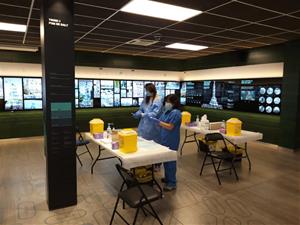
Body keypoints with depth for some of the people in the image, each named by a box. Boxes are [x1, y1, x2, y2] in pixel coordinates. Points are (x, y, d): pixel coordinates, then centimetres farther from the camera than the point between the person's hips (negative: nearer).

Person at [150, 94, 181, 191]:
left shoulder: (175, 113, -18)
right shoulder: (166, 111, 10)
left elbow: (170, 127, -23)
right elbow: (162, 124, 12)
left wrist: (157, 121, -23)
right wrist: (154, 120, -3)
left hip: (171, 142, -9)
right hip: (165, 140, 9)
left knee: (170, 161, -1)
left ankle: (172, 183, 10)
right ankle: (167, 178, 36)